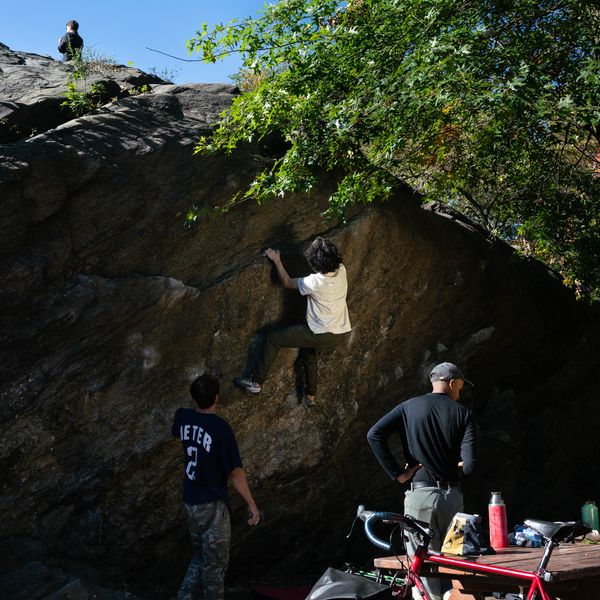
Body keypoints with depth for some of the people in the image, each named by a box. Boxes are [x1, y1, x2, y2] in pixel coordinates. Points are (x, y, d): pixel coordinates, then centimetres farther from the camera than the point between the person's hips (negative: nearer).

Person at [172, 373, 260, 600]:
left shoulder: (183, 416, -5)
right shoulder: (221, 428, -23)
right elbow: (235, 472, -20)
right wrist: (251, 504, -12)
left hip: (190, 499, 7)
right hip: (212, 504, -7)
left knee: (201, 554, 23)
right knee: (215, 561, 10)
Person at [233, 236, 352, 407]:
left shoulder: (315, 282, -26)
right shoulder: (341, 270, -9)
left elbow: (287, 282, -5)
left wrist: (277, 260, 5)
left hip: (321, 335, -7)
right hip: (340, 334, 7)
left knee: (273, 339, 6)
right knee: (307, 351, 35)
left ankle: (256, 383, 14)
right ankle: (311, 395, 44)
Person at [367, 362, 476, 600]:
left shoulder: (409, 407, 4)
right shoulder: (463, 413, 3)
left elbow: (374, 435, -9)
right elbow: (469, 464, -9)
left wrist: (397, 473, -5)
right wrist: (454, 471, 13)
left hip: (420, 495, -2)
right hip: (452, 496, 2)